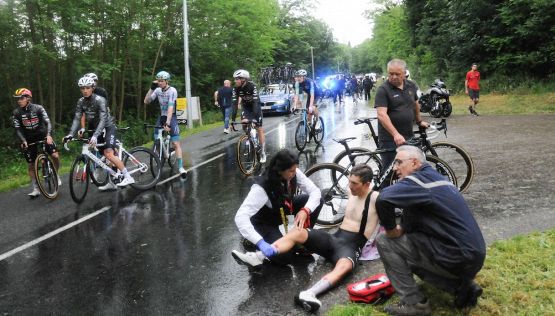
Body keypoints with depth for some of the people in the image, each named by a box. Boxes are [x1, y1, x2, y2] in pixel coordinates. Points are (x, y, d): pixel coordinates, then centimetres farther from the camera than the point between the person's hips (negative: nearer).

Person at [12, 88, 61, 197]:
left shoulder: (38, 108, -10)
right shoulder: (16, 113, -6)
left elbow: (47, 122, -17)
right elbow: (18, 129, -9)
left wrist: (49, 135, -33)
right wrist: (23, 141, -25)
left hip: (43, 136, -1)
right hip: (29, 140, 2)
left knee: (55, 156, -18)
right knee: (31, 165, 2)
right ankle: (36, 189, 11)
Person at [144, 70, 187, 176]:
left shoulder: (172, 91, -18)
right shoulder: (158, 90, -2)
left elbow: (171, 107, -28)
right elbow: (146, 101, -6)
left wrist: (168, 123, -37)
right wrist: (151, 88, -17)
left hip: (171, 117, -5)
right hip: (161, 117, 6)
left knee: (176, 143, -10)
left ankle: (180, 167, -8)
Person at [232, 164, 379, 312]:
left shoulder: (376, 198, -8)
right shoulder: (351, 191, 12)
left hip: (352, 246, -6)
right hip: (333, 238, 7)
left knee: (344, 266, -41)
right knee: (297, 232, -15)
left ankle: (308, 295, -65)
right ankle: (257, 257, -28)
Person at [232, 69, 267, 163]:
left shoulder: (252, 86, -31)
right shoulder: (236, 89, -19)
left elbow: (255, 102, -37)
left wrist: (254, 117, -48)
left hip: (255, 107, -4)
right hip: (245, 107, 4)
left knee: (259, 129, -7)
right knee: (245, 126, -10)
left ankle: (263, 152, -1)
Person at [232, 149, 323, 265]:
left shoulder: (293, 174, -22)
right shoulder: (262, 187, -38)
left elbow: (315, 191, -18)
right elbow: (240, 217, -46)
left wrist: (305, 211, -37)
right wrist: (260, 242, -57)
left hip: (282, 209, 6)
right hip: (264, 222, -6)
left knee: (317, 200, -14)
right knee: (285, 256, -23)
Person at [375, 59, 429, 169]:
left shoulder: (411, 86, 7)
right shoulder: (383, 90, -12)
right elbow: (381, 114, -22)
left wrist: (419, 121, 31)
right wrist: (396, 134, -31)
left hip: (409, 138, 6)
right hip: (390, 140, -5)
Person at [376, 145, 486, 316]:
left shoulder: (418, 180, -14)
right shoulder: (434, 177, 15)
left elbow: (383, 199, -32)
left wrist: (391, 229, -16)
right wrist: (402, 229, 2)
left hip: (458, 258, -9)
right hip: (473, 254, 9)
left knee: (384, 241, -6)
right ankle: (463, 286, 16)